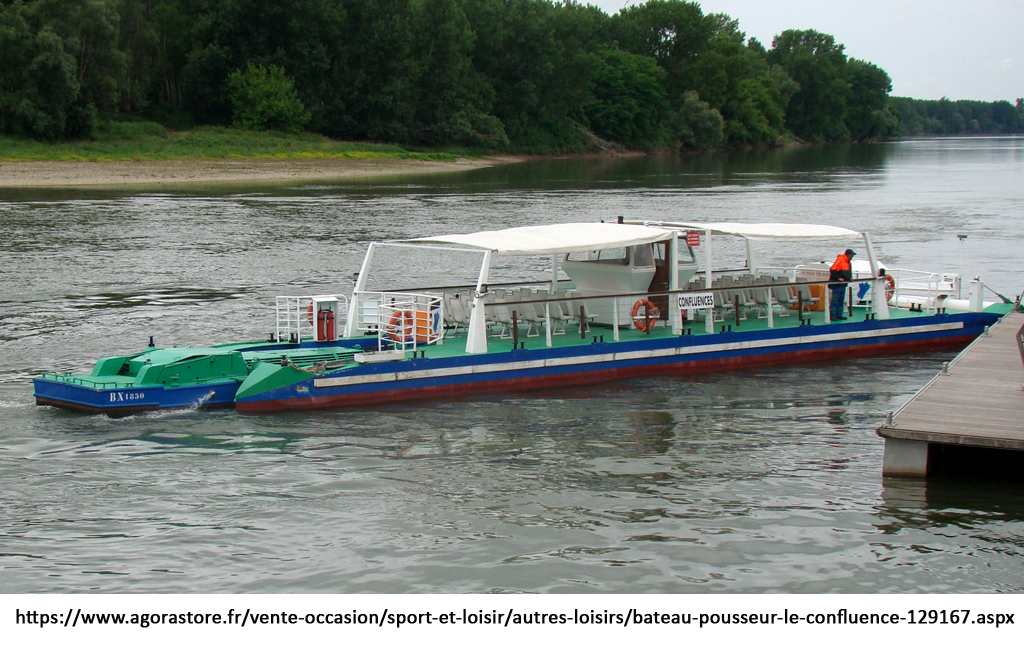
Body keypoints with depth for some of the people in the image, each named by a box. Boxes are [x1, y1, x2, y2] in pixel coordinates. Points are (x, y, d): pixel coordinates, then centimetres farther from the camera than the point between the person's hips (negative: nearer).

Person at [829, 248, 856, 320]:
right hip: (837, 284, -10)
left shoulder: (848, 262, 13)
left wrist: (850, 277, 9)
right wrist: (838, 278, -22)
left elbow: (849, 271, 27)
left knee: (841, 301, 12)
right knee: (835, 301, -7)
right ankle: (832, 316, -5)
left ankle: (839, 315, 18)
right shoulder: (840, 260, -17)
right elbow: (832, 270, -21)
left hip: (843, 284, 10)